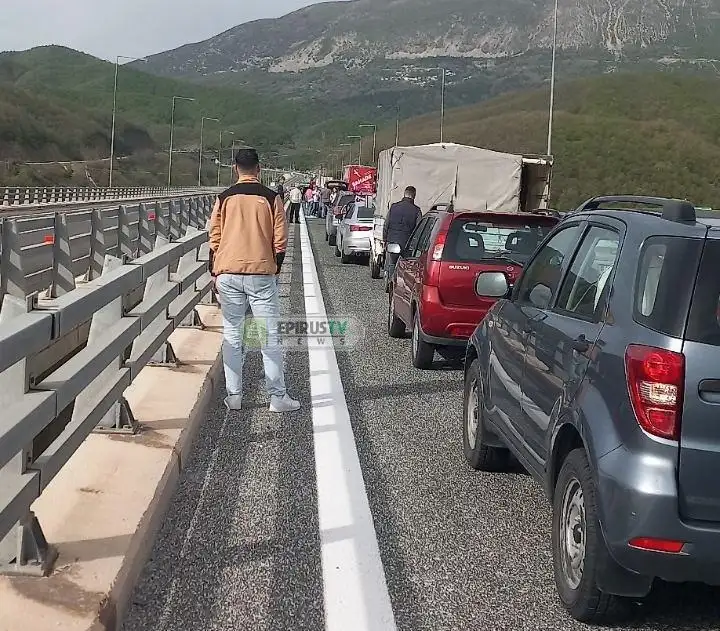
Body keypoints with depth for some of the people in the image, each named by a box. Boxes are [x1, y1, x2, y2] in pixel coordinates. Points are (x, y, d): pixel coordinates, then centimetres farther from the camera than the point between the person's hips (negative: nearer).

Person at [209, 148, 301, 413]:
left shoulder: (224, 199, 4)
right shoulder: (271, 198, -1)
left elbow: (214, 239, 6)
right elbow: (280, 240, 0)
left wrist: (215, 274, 14)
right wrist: (275, 269, 13)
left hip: (228, 274, 2)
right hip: (261, 273, -2)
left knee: (232, 336, 8)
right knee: (269, 336, 2)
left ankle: (233, 396, 9)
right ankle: (278, 396, 3)